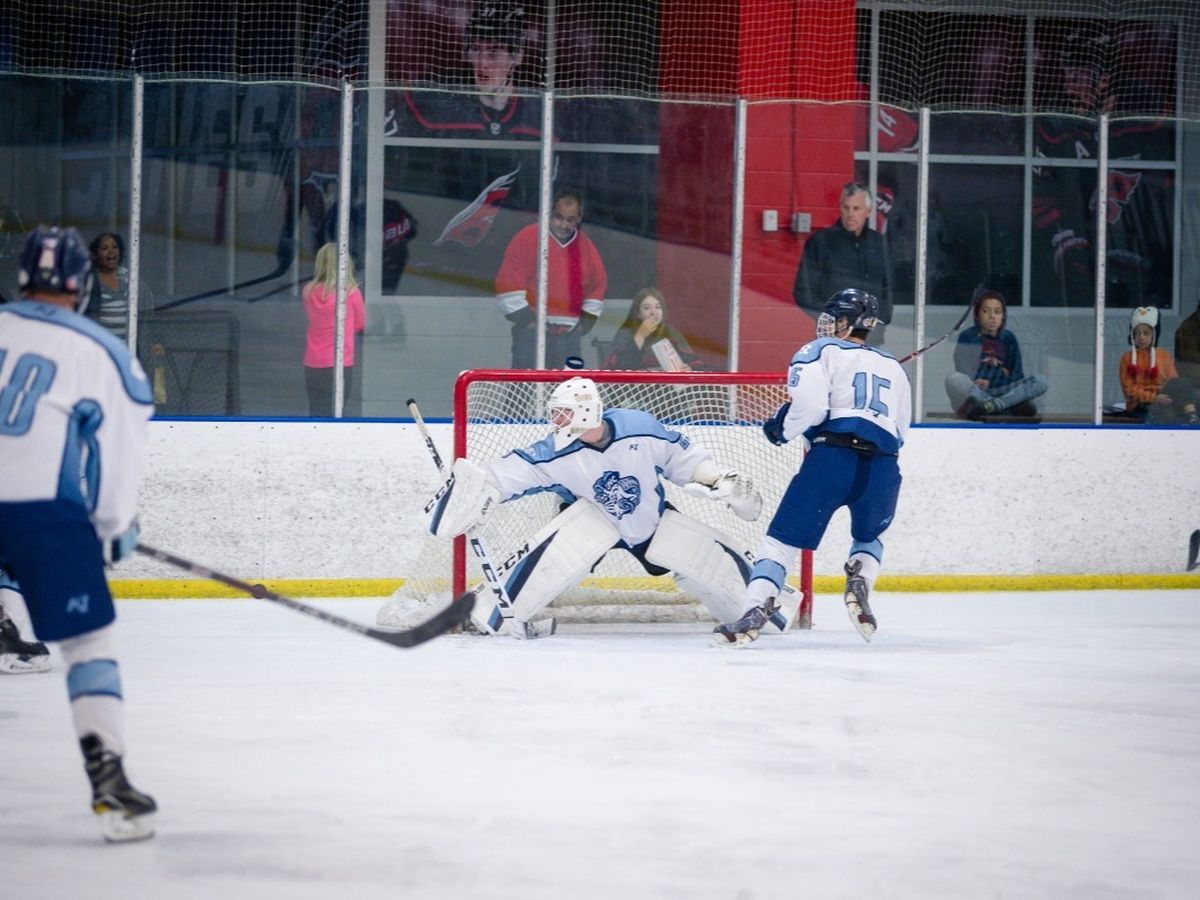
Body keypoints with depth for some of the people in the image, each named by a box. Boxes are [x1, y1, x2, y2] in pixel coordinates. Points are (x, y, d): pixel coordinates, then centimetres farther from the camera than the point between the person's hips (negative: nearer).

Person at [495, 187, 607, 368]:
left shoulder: (585, 246, 8)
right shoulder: (527, 239, -9)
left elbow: (598, 284, 19)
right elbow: (508, 285, -10)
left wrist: (585, 323, 8)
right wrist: (528, 321, -12)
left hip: (569, 334, 6)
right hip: (532, 332, -6)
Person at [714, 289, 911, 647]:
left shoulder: (823, 352, 10)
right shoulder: (893, 367, 28)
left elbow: (810, 401, -7)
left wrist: (782, 427, 8)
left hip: (833, 455, -4)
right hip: (884, 467, 4)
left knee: (784, 536, 0)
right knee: (869, 536, 29)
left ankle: (753, 613, -17)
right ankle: (860, 584, -2)